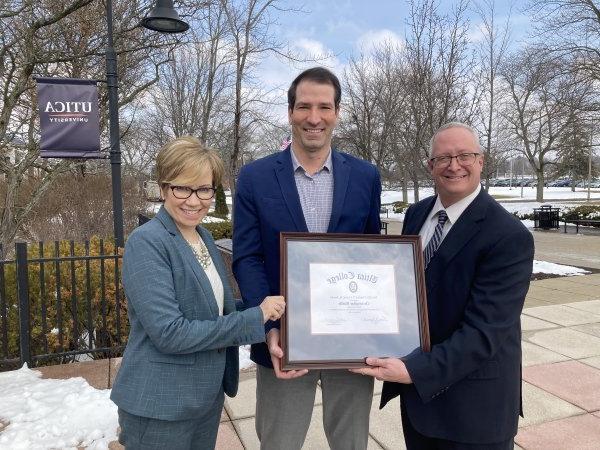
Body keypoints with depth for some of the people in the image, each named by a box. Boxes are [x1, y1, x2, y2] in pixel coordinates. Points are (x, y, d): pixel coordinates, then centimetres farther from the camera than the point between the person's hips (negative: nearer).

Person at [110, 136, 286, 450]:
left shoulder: (204, 237, 4)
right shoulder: (146, 243, -19)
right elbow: (169, 333, -24)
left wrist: (265, 315, 1)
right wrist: (254, 318, -21)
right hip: (160, 406, -7)